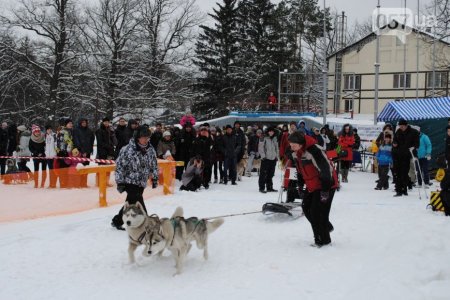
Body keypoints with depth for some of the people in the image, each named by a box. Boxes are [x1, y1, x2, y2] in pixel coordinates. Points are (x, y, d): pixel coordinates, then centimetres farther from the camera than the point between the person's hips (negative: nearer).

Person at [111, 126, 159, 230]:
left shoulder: (150, 150, 2)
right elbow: (120, 166, -13)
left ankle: (117, 221, 31)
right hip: (130, 181, -6)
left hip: (142, 183, 7)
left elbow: (154, 165, 15)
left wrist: (155, 178, 13)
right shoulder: (128, 150, -17)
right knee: (139, 206, -12)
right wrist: (120, 182, -13)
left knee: (130, 203, 16)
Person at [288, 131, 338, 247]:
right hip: (312, 186, 10)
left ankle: (323, 239, 4)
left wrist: (325, 190, -26)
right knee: (306, 207, 11)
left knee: (318, 212, -10)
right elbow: (300, 169, 17)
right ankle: (326, 227, 29)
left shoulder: (315, 151, -28)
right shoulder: (299, 152, 2)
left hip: (326, 185, -10)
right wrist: (300, 185, 16)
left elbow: (326, 169, -28)